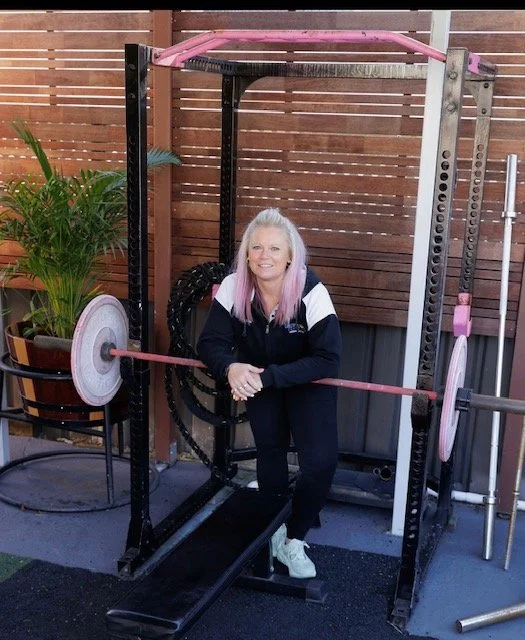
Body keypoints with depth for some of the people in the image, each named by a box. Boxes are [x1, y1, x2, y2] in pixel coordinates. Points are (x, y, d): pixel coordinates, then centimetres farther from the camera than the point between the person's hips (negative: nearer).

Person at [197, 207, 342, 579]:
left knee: (321, 461, -12)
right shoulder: (234, 287, -24)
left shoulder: (311, 293, -33)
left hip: (308, 380, -2)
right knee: (269, 452, 9)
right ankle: (275, 530, 33)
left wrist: (269, 376, -41)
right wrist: (231, 367, -42)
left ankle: (294, 541, 9)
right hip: (258, 377, 3)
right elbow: (210, 342, -20)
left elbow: (327, 360, -33)